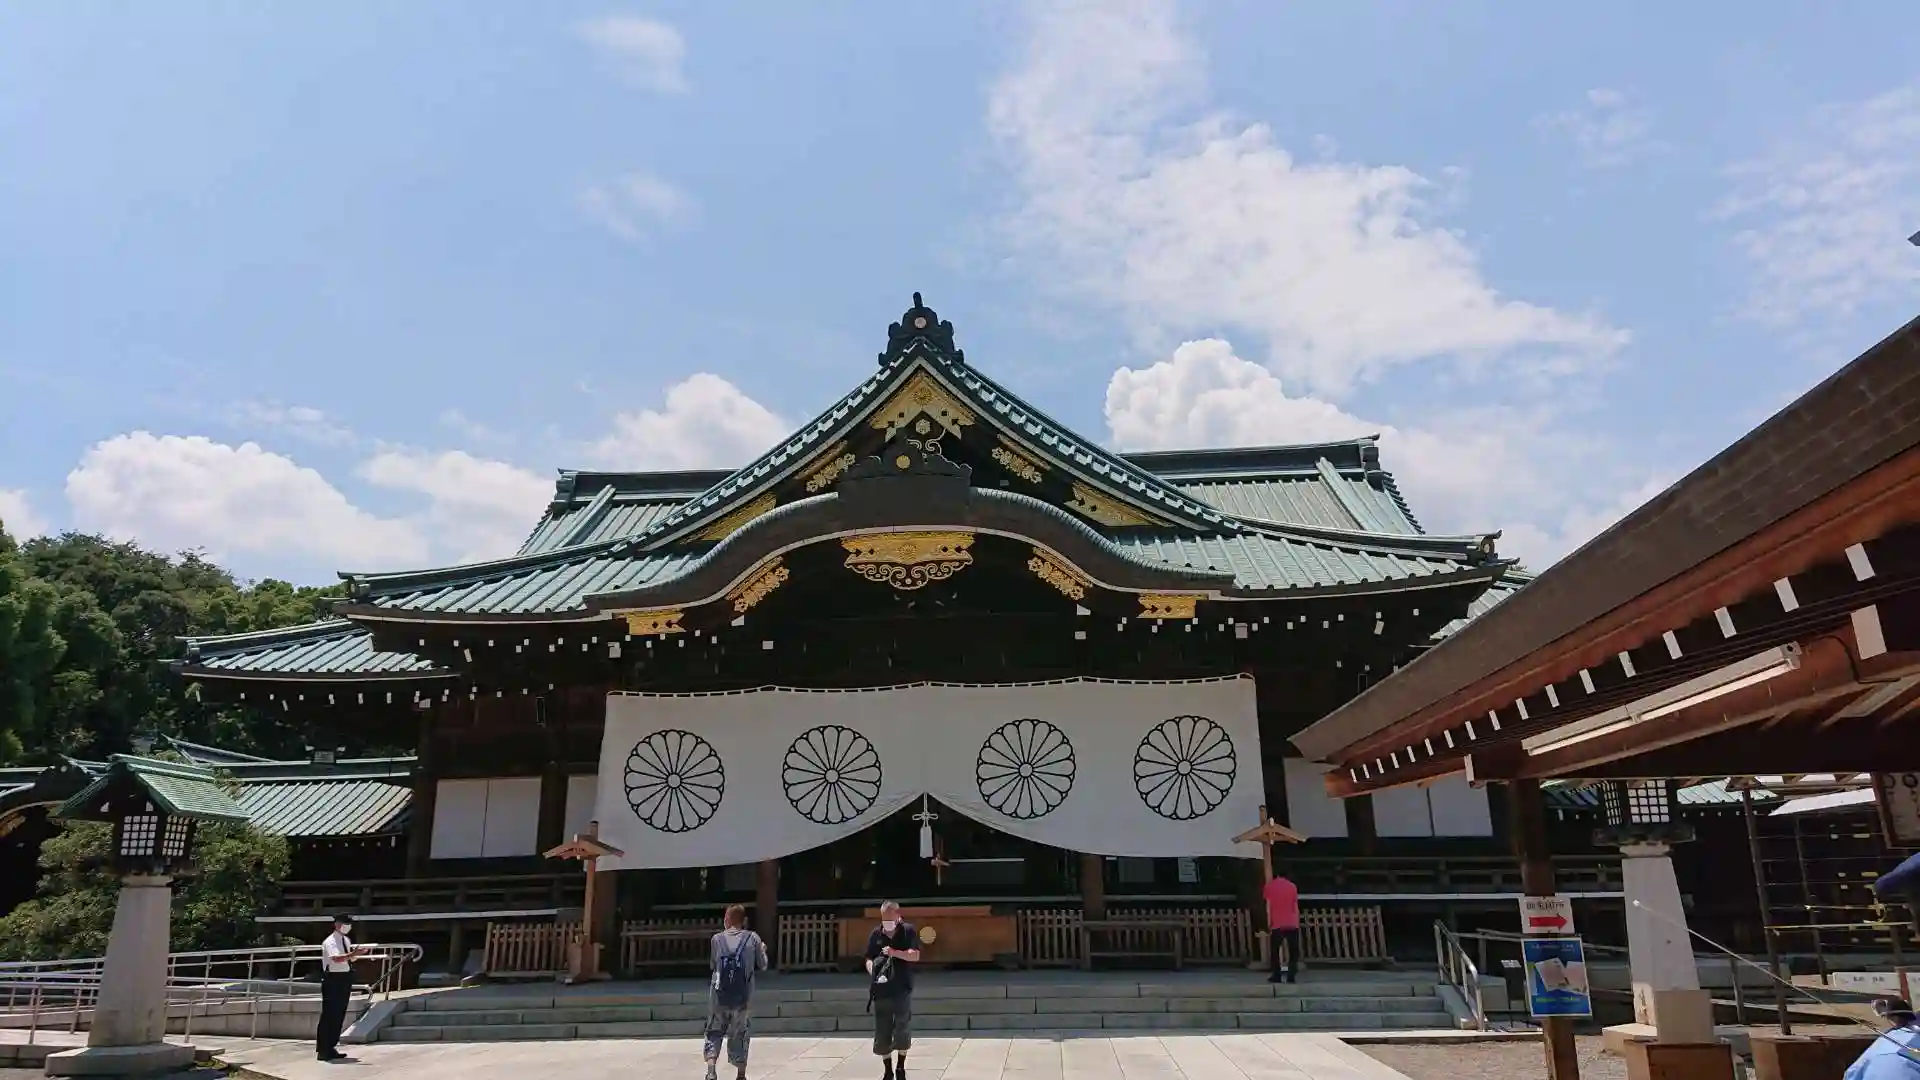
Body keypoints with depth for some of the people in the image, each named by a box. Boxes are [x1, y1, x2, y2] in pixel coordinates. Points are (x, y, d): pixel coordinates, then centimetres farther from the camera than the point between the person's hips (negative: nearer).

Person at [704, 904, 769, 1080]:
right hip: (744, 999, 0)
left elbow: (712, 965, 10)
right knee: (740, 1036, 15)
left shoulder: (717, 939, 0)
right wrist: (762, 950, 24)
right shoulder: (753, 938, -1)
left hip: (719, 997, 0)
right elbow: (762, 966, 6)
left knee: (714, 1033, 12)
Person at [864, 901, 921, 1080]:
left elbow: (915, 956, -9)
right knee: (882, 1033, 4)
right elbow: (869, 959, 10)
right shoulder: (875, 934, 7)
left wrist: (895, 952, -23)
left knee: (902, 1030, 1)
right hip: (880, 990, 2)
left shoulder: (909, 931, -1)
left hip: (902, 989, -2)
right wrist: (873, 973, -10)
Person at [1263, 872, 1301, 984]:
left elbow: (1268, 906, 0)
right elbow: (1296, 907, 9)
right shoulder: (1292, 886, 9)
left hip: (1277, 924, -2)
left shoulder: (1269, 887, 4)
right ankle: (1291, 977, -1)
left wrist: (1269, 923, 3)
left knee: (1274, 951, 7)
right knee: (1293, 952, 6)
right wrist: (1297, 923, 14)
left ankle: (1276, 976, 4)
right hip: (1292, 924, 2)